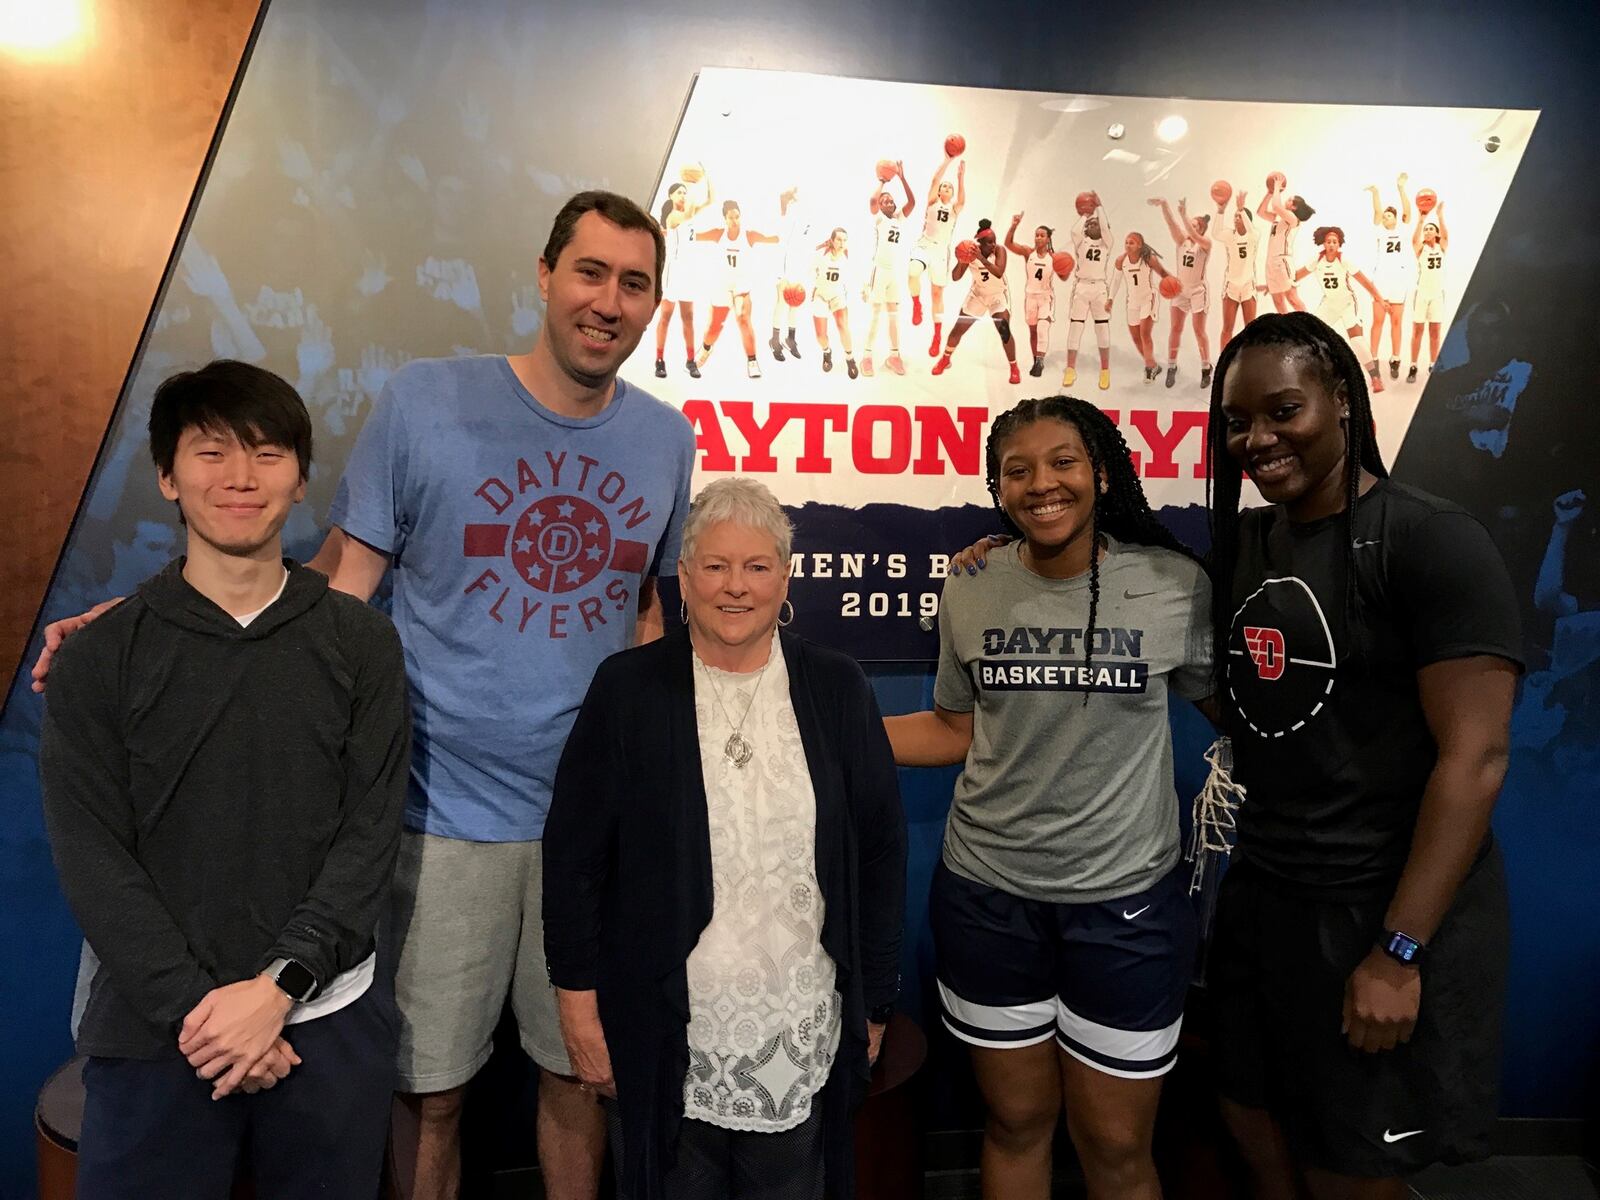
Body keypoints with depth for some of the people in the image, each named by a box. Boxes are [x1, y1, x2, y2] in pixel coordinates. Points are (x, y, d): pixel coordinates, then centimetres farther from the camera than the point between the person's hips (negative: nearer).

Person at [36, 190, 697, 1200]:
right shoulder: (424, 401, -6)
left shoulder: (669, 440, 4)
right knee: (430, 1090, 10)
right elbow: (342, 579, -3)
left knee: (580, 1075, 16)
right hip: (447, 818, -2)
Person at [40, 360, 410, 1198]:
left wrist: (279, 985, -13)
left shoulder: (360, 644, 1)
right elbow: (92, 858, -4)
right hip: (155, 1034, 0)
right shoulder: (100, 659, 0)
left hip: (331, 1023, 1)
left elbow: (371, 835, -3)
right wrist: (194, 1005, -13)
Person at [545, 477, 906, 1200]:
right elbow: (574, 855, -2)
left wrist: (873, 1003, 5)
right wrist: (579, 1004, -3)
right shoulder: (628, 688, -3)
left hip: (802, 1032, 1)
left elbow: (880, 851, 4)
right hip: (666, 1037, -1)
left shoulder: (837, 689, 1)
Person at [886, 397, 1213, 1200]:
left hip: (1126, 900, -1)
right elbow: (956, 730, 7)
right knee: (1016, 1123, 18)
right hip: (987, 894, 2)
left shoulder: (1176, 585, -8)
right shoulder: (970, 592, -2)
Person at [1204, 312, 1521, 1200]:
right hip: (1260, 895, 6)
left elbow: (1475, 756, -18)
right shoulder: (1243, 541, 6)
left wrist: (1398, 949, -20)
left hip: (1383, 910, -6)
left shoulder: (1431, 542, -14)